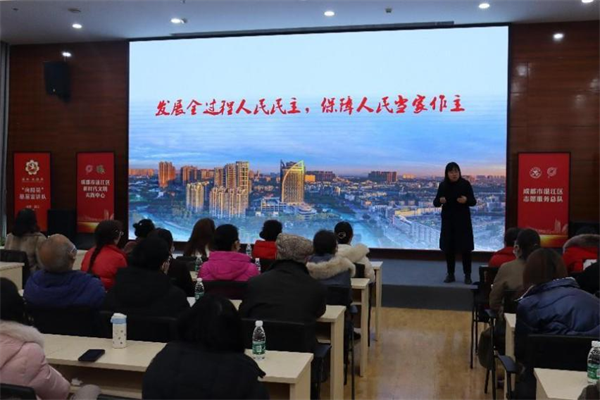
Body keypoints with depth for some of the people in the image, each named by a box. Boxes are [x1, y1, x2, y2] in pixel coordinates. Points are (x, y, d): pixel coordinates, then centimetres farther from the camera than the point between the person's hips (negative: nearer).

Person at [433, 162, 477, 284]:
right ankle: (450, 274, 16)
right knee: (448, 247, 5)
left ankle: (467, 275, 6)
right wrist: (440, 201, -22)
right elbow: (435, 203, 1)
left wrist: (466, 200, -26)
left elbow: (473, 201, -4)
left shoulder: (465, 184, -6)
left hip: (463, 220, -2)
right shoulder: (443, 185, 0)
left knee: (465, 248, -2)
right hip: (448, 220, 2)